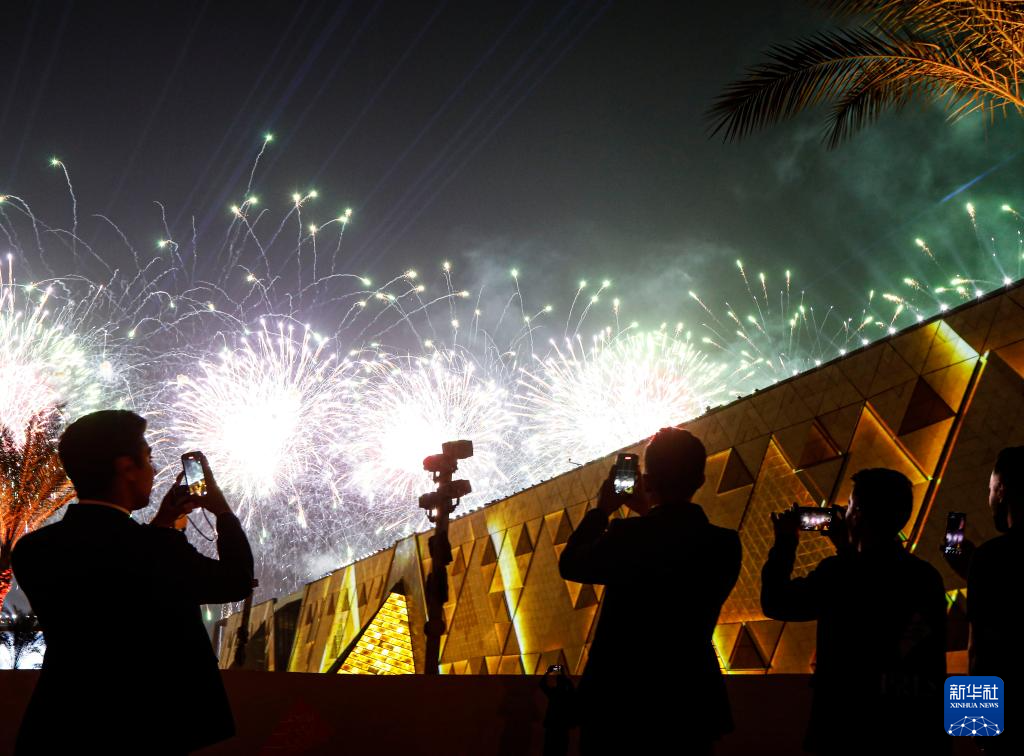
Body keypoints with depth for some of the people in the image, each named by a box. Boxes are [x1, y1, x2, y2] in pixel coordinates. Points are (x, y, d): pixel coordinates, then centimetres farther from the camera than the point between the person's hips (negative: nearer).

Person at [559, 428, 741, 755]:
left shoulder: (627, 535, -19)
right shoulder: (725, 544, -7)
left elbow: (570, 564, -1)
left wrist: (602, 510, 9)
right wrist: (649, 514, 16)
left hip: (618, 700, -3)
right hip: (692, 704, 3)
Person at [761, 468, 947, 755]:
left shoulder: (839, 572, -19)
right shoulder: (928, 576, -1)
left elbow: (774, 604, -6)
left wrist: (784, 543, 5)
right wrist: (848, 551, 19)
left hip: (850, 730, -5)